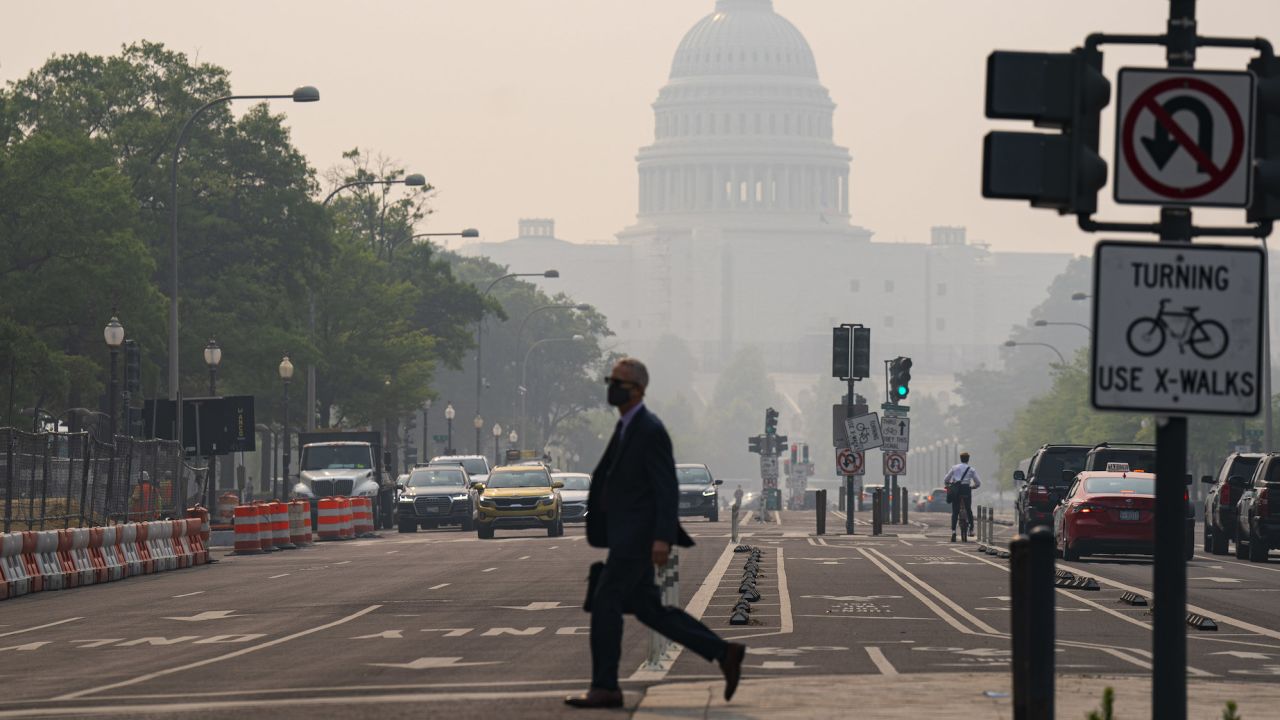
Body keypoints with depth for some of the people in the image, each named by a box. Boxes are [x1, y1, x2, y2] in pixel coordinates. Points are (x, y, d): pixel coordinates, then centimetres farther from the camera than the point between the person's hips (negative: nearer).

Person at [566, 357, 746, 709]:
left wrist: (662, 537, -26)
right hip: (625, 533, 10)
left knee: (605, 602, -9)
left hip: (638, 535, -10)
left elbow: (667, 488, -19)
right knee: (647, 608, 11)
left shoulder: (651, 430, -14)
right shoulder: (625, 428, 16)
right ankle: (723, 653, 15)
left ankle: (604, 686, -3)